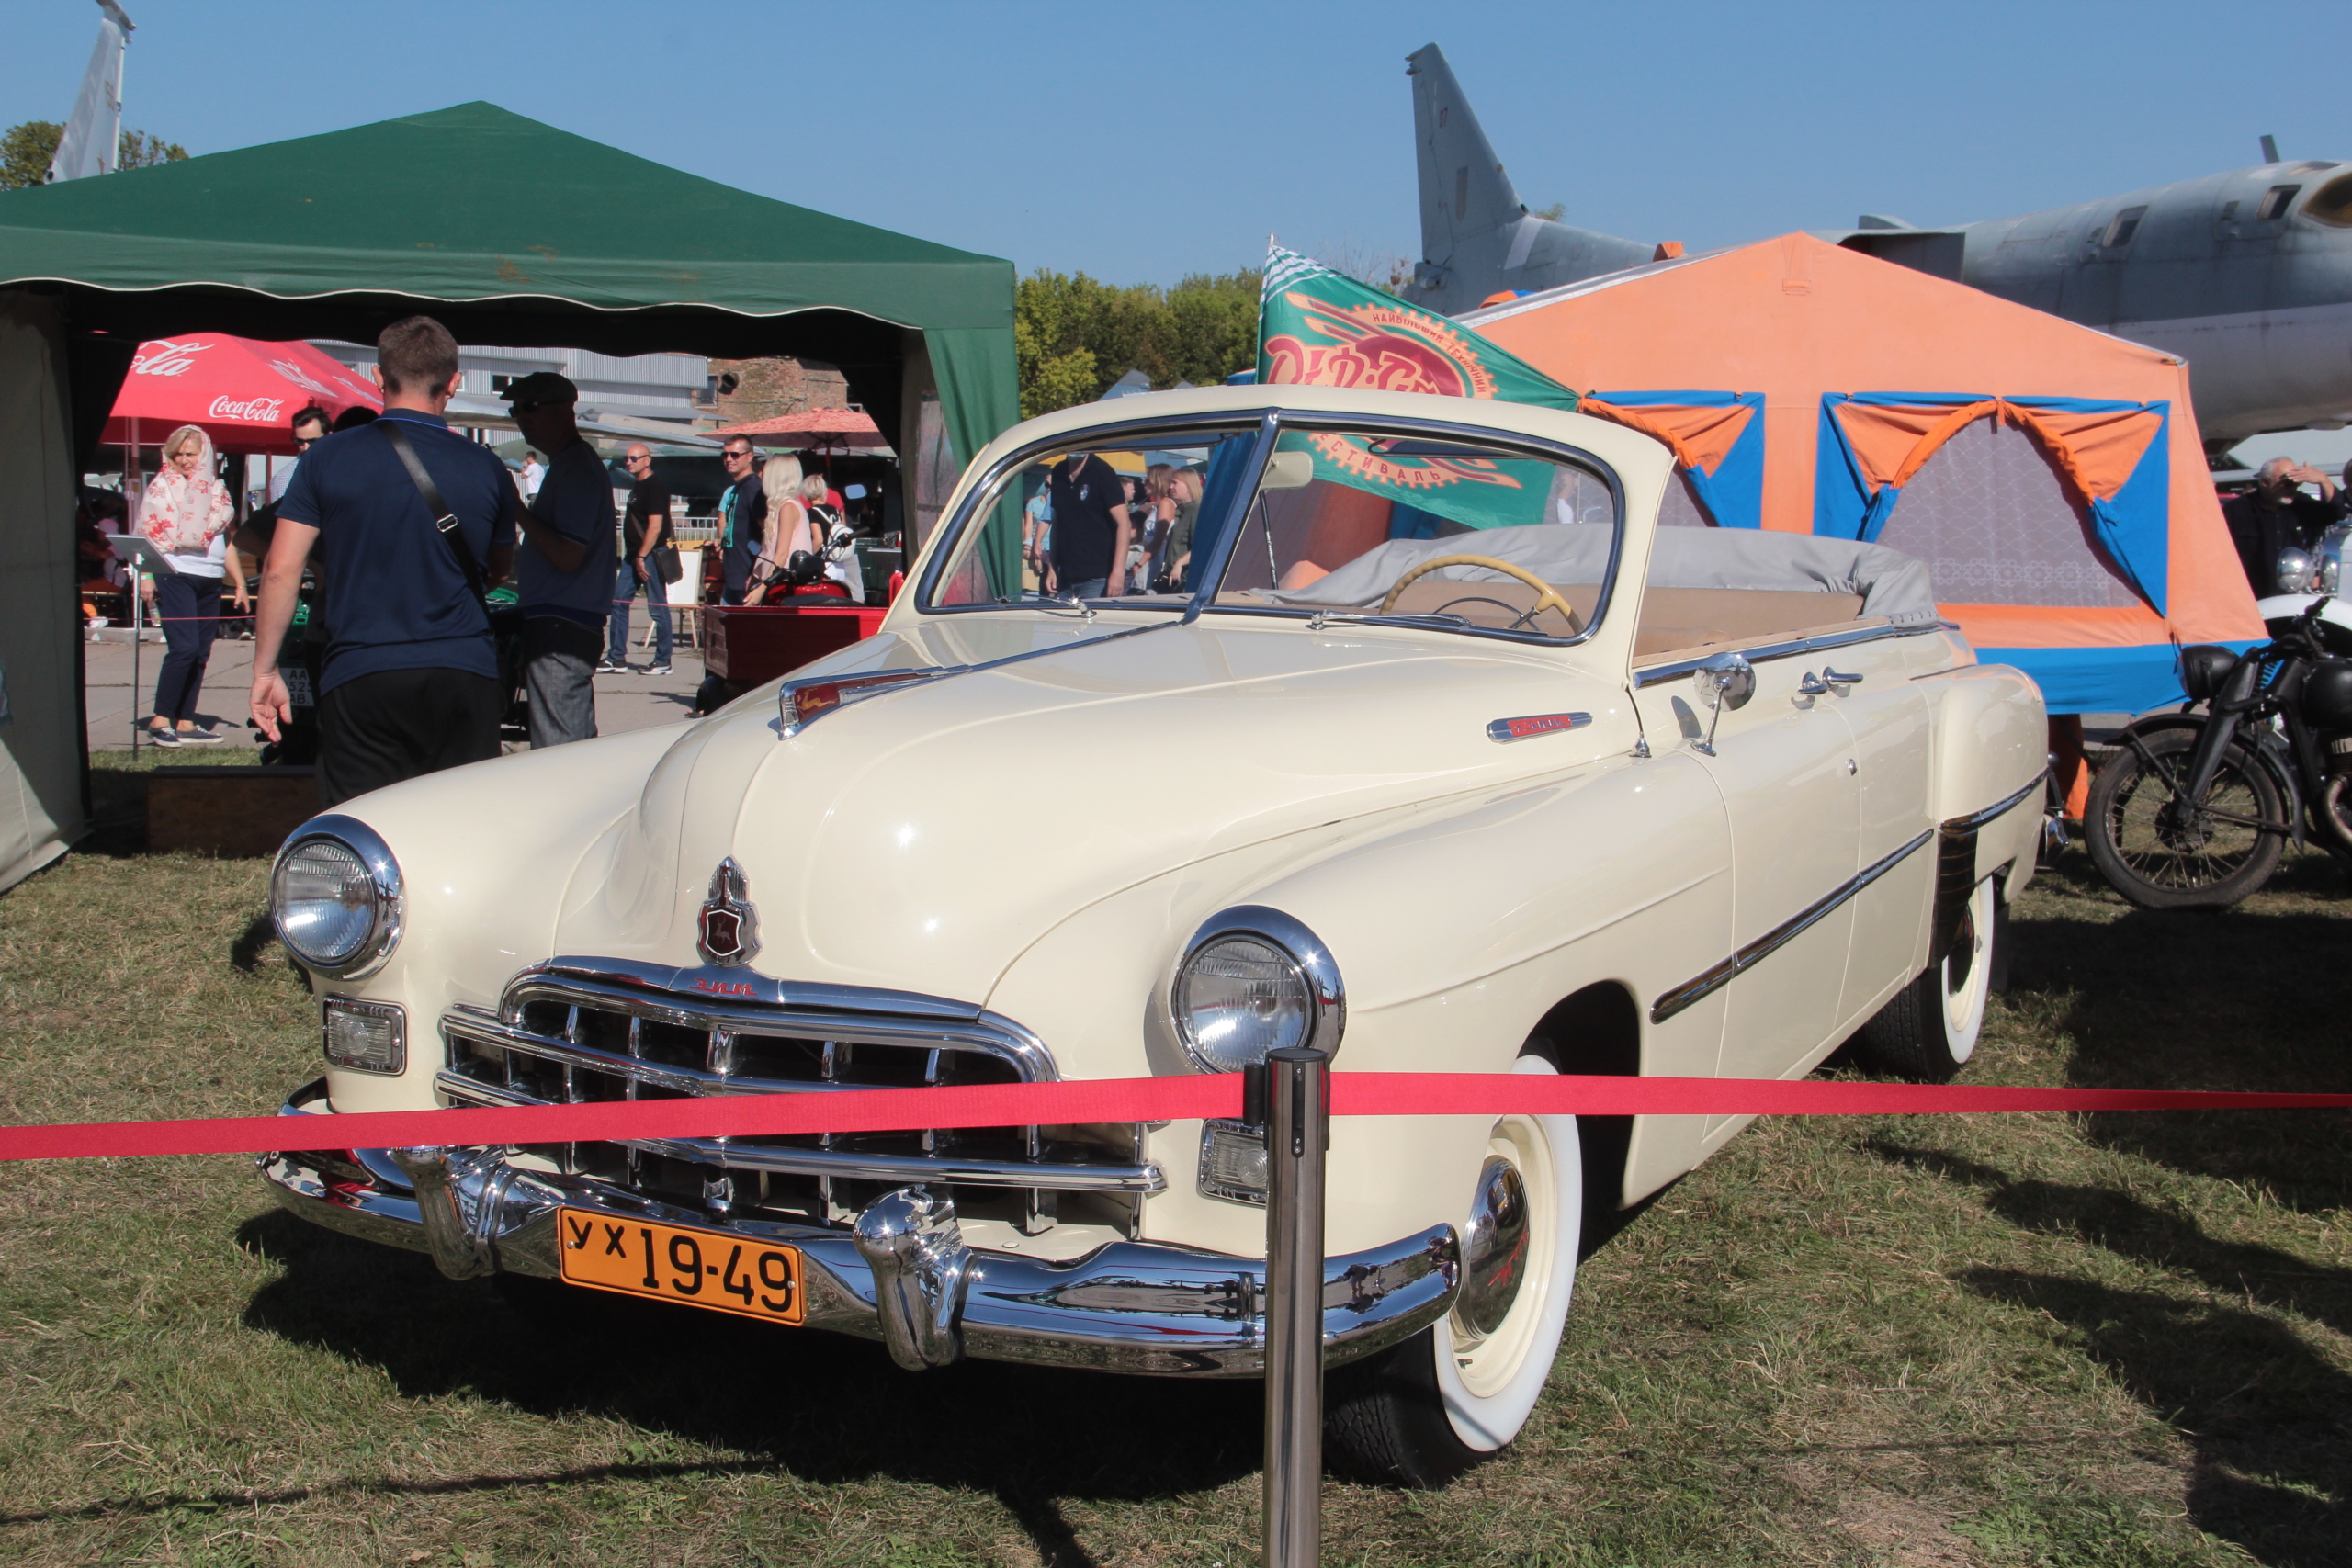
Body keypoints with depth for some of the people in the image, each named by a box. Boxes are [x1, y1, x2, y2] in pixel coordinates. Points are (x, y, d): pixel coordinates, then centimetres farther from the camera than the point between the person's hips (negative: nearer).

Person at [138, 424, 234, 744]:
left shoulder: (216, 489, 16)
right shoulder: (162, 486, 2)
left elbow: (225, 538, 23)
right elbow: (148, 534, -4)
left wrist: (239, 579, 18)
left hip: (210, 580, 6)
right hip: (175, 576, -6)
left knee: (200, 653, 5)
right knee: (184, 647, -15)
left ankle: (185, 723, 10)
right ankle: (160, 720, -8)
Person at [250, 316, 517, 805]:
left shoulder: (327, 458, 1)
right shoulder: (485, 468, 4)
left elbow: (281, 571, -1)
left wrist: (265, 670, 5)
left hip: (359, 679, -1)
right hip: (464, 679, 1)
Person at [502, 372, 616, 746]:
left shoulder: (577, 470, -14)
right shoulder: (567, 465, 19)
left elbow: (568, 556, -21)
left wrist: (517, 509, -16)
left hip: (561, 631, -11)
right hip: (560, 627, 11)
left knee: (557, 755, -11)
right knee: (580, 753, 12)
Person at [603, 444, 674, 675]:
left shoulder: (655, 488, -13)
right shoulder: (637, 486, 16)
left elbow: (655, 527, -19)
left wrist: (642, 557, -20)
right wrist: (632, 556, 17)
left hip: (650, 556, -10)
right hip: (634, 556, 10)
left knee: (658, 608, -2)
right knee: (618, 603, 7)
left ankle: (663, 662, 4)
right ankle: (616, 658, 11)